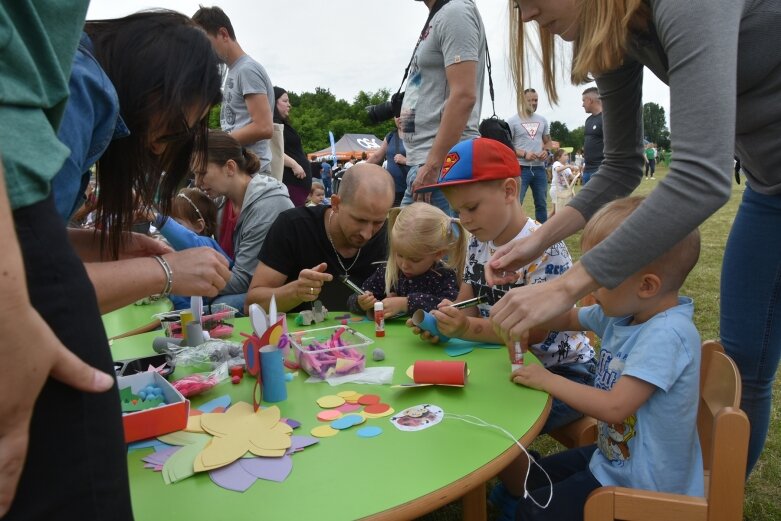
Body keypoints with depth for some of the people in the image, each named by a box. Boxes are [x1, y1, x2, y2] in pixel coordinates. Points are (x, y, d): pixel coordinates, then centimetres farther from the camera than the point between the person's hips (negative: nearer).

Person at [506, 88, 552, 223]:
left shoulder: (542, 120, 11)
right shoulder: (513, 120, -4)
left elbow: (548, 141, 19)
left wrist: (546, 151, -4)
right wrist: (524, 154, -19)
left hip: (539, 168, 5)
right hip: (521, 168, -5)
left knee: (542, 203, 13)